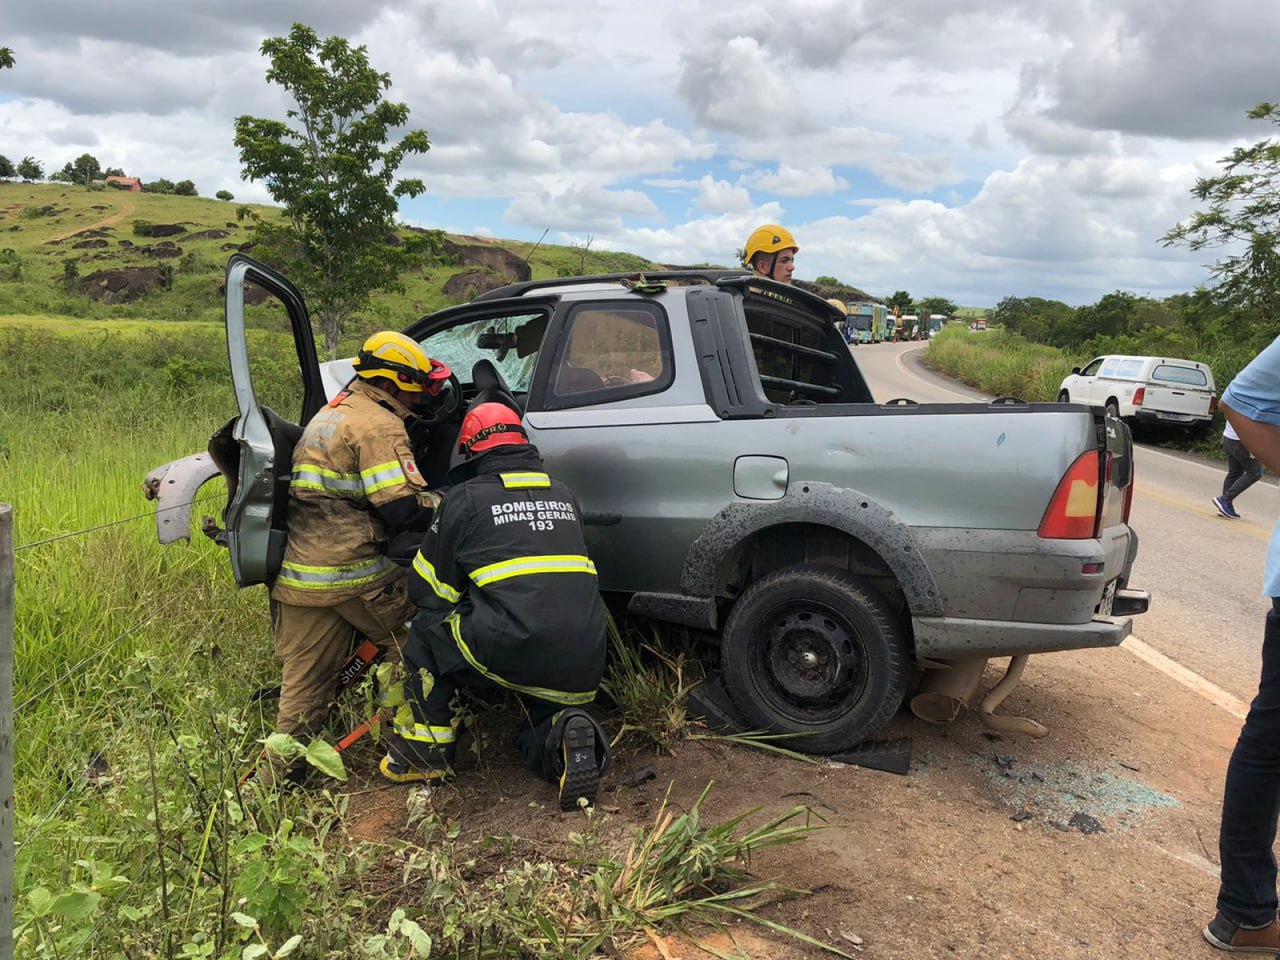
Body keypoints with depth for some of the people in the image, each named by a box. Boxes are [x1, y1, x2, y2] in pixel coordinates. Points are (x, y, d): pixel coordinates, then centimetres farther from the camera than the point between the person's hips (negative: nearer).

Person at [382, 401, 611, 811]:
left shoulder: (466, 498, 4)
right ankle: (566, 730, -4)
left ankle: (425, 752, 21)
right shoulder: (563, 495, 20)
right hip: (583, 666, 5)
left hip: (512, 653, -5)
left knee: (427, 631, 21)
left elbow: (427, 589, 13)